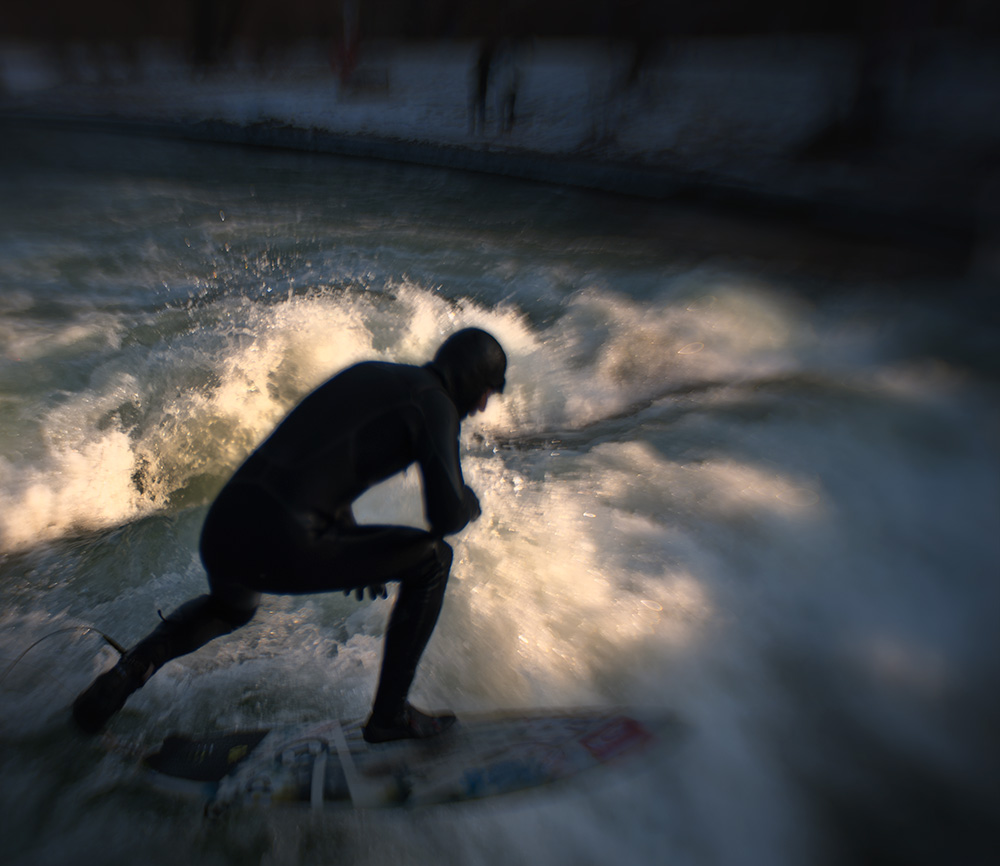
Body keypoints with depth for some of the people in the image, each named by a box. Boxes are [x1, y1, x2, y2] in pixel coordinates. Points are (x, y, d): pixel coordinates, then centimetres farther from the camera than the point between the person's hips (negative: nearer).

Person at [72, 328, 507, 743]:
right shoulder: (435, 402, 0)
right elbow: (446, 516, -12)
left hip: (219, 533, 8)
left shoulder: (363, 371, 23)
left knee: (231, 607, 44)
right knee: (433, 559, 10)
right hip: (285, 550, -8)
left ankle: (137, 664, 19)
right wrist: (467, 502, 14)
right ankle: (390, 711, 19)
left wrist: (354, 543, 32)